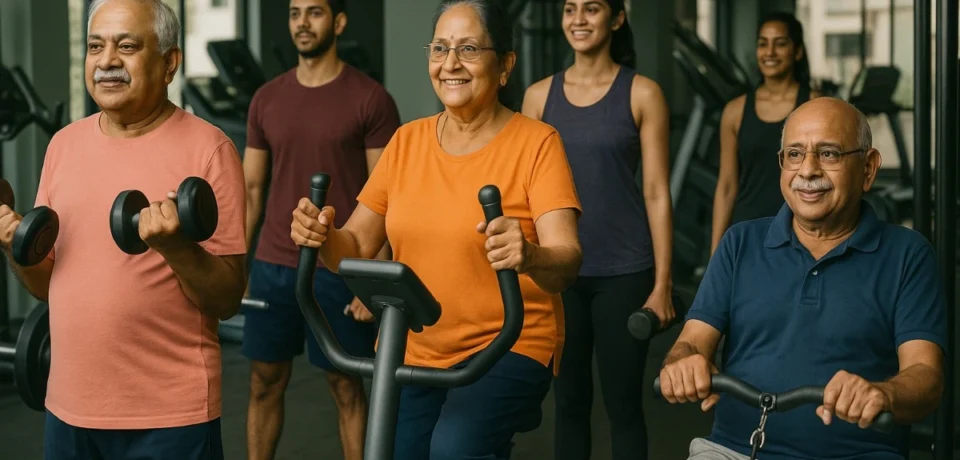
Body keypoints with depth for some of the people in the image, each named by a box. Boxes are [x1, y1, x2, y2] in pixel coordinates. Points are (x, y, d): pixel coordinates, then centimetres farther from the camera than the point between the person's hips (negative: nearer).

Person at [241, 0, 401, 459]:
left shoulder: (370, 99, -5)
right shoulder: (267, 99, 8)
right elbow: (251, 189, 12)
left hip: (339, 270, -4)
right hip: (272, 266, 4)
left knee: (346, 385, 6)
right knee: (265, 382, 10)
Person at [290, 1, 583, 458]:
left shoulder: (536, 142, -8)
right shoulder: (407, 141, 6)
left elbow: (566, 261, -17)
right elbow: (355, 248, 7)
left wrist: (529, 256, -40)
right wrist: (322, 236, -15)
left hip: (506, 350, -5)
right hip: (411, 354, 5)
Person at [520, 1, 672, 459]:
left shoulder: (641, 93, -2)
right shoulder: (540, 95, 6)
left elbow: (657, 194, -3)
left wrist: (662, 286, -6)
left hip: (623, 272, -2)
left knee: (622, 402, 4)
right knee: (569, 401, 10)